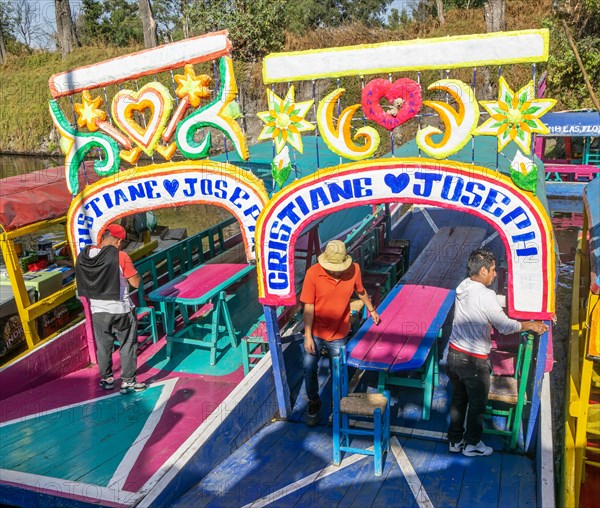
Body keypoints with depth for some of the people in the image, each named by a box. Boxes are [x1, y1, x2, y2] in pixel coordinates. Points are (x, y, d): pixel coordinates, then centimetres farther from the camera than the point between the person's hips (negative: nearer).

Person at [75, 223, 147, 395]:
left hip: (98, 310, 5)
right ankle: (128, 382, 15)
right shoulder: (120, 257, -19)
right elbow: (136, 283, -13)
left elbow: (83, 283, 9)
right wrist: (131, 269, 0)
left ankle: (106, 379, 33)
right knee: (127, 346, 9)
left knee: (103, 346, 19)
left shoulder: (84, 255, -4)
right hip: (121, 310, -5)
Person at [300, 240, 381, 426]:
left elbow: (360, 291, 8)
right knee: (309, 368, 4)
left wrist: (371, 309, 22)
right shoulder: (313, 273, -20)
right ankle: (313, 403, 30)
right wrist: (308, 336, -15)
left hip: (338, 333, 1)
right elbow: (309, 307, -15)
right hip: (315, 332, -1)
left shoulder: (354, 270, -14)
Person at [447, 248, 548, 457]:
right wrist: (530, 325, -2)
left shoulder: (463, 286, 1)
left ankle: (455, 440, 34)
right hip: (474, 361, -7)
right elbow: (505, 327, -16)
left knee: (458, 400, 22)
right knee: (477, 405, 14)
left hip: (454, 354, 7)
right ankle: (472, 445, 30)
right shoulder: (485, 295, -22)